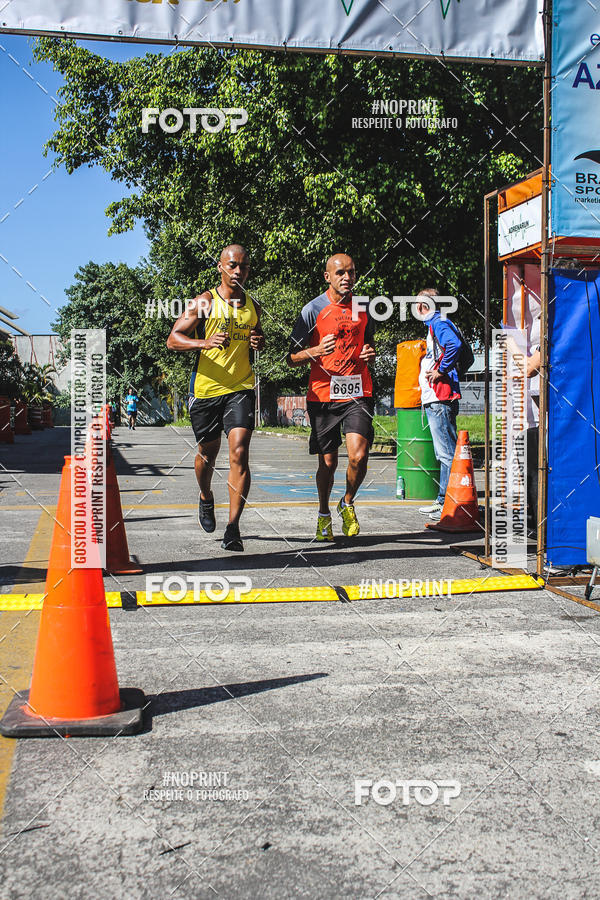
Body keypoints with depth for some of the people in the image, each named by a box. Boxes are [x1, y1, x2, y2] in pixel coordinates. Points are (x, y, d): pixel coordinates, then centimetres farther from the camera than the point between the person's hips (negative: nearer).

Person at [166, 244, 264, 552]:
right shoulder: (205, 302, -3)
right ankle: (206, 498, 45)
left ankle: (233, 527, -13)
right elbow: (173, 339, -5)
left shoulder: (253, 306, 9)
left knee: (239, 452, -14)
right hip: (205, 388, -1)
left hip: (241, 388, 1)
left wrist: (260, 342, 2)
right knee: (207, 453, 13)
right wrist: (204, 342, -23)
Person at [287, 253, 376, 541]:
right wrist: (317, 350, -21)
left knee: (358, 456, -16)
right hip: (323, 395, -2)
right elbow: (292, 357, -2)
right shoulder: (313, 310, -2)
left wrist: (370, 353, 4)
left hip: (357, 393, 2)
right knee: (328, 462, 6)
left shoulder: (363, 308, 11)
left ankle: (347, 504, 13)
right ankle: (324, 515, 31)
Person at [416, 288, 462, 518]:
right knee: (444, 454, 13)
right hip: (435, 399, 11)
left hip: (440, 399, -11)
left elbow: (454, 344, -29)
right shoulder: (434, 325, 22)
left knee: (447, 453, -10)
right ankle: (443, 501, 19)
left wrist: (441, 371, -20)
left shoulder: (439, 323, -8)